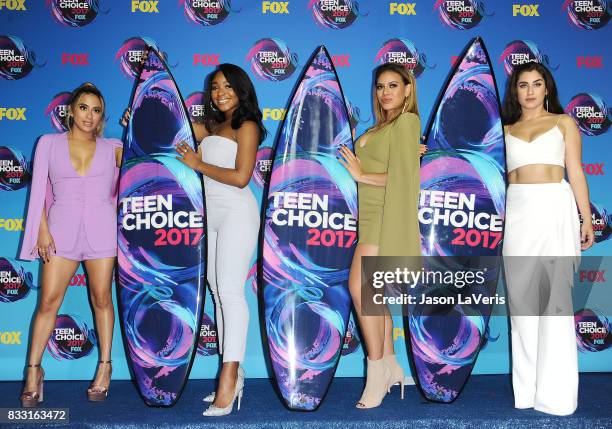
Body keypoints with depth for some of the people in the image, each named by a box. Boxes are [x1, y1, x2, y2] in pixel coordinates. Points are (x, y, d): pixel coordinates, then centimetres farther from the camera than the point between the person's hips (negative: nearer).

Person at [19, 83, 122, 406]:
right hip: (62, 226, 0)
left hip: (100, 226, 0)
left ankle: (105, 366, 17)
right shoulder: (49, 143, 8)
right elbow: (39, 189, 4)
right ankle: (34, 370, 13)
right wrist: (43, 230, -3)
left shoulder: (112, 147, 10)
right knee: (48, 300, 0)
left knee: (101, 298, 6)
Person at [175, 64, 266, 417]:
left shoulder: (247, 126, -3)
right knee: (218, 292, 6)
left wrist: (198, 164, -7)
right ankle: (233, 374, 11)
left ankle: (229, 380, -16)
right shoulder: (212, 126, 17)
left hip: (236, 214, -8)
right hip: (212, 216, 8)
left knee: (230, 291, -15)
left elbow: (240, 176, -13)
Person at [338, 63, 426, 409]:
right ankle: (391, 368, 20)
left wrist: (361, 175, -7)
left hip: (386, 217, -9)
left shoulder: (406, 122, -7)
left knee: (360, 288, -16)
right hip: (372, 217, 9)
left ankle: (377, 374, -7)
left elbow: (400, 177, -14)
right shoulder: (381, 127, 19)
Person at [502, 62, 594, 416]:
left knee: (556, 294, -5)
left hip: (556, 208, -2)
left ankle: (556, 391, 0)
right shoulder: (505, 130, 17)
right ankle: (526, 386, 10)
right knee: (521, 296, 1)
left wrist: (587, 220, 1)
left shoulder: (564, 123, 13)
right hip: (518, 213, 2)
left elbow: (576, 172, 7)